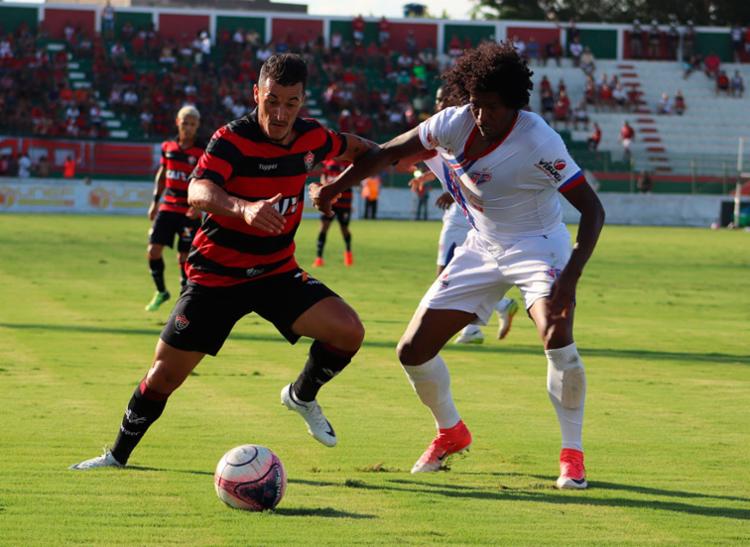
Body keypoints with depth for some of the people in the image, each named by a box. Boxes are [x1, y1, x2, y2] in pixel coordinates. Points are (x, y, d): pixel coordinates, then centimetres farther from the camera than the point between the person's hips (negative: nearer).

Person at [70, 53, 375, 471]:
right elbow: (199, 191, -42)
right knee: (166, 373, -3)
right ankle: (119, 454, 20)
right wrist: (243, 208, -58)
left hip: (277, 272, 4)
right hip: (216, 275, -4)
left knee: (348, 331, -16)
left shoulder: (311, 137, -5)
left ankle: (303, 396, 13)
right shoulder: (233, 139, -21)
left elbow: (350, 147, 22)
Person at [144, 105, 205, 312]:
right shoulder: (168, 146, 6)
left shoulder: (202, 151, -8)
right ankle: (161, 292, 18)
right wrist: (155, 201, 16)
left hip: (189, 210, -4)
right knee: (153, 250, -3)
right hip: (168, 207, 4)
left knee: (184, 256, -4)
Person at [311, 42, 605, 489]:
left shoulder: (539, 142, -28)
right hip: (482, 248, 5)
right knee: (413, 351, 1)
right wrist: (336, 187, -3)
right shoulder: (454, 124, -15)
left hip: (537, 246, -5)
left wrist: (570, 277, -36)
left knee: (557, 338, -33)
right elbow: (390, 153, 2)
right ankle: (451, 433, 29)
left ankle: (573, 454, -15)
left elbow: (593, 210, -26)